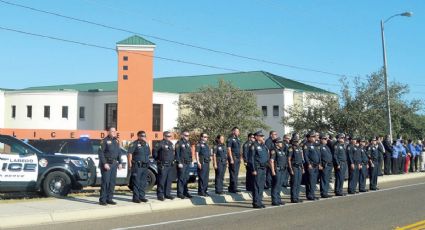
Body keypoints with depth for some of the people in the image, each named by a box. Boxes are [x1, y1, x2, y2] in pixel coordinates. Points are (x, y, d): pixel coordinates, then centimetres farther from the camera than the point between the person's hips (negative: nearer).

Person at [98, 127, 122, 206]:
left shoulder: (116, 141, 14)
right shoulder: (105, 141, -7)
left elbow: (119, 153, 19)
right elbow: (101, 153, -12)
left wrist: (120, 163, 10)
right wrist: (104, 163, -18)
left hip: (114, 164, 7)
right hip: (106, 164, -7)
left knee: (112, 182, 7)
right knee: (105, 181, -7)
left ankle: (109, 199, 14)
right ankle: (102, 200, -2)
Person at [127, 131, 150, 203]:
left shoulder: (146, 144, 16)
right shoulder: (134, 144, -6)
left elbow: (148, 154, 25)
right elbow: (129, 154, -11)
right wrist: (130, 164, -15)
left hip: (145, 166, 7)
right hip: (137, 166, -7)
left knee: (143, 183, 10)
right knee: (136, 182, -5)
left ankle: (141, 196, 16)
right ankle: (135, 198, -1)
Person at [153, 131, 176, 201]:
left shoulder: (171, 144, 15)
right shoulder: (161, 144, -10)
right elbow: (154, 151, -10)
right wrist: (158, 159, -6)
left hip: (170, 165, 8)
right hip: (163, 166, -8)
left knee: (169, 180, 10)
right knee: (161, 180, -6)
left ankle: (167, 194, 18)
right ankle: (160, 195, -1)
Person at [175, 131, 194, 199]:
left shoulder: (188, 143, 16)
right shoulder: (179, 143, -8)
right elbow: (177, 154, -13)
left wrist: (191, 160, 15)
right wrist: (179, 162, -17)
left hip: (187, 163, 7)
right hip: (181, 164, -7)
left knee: (186, 178, 11)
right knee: (181, 178, -5)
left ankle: (185, 192, 18)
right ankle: (180, 193, -1)